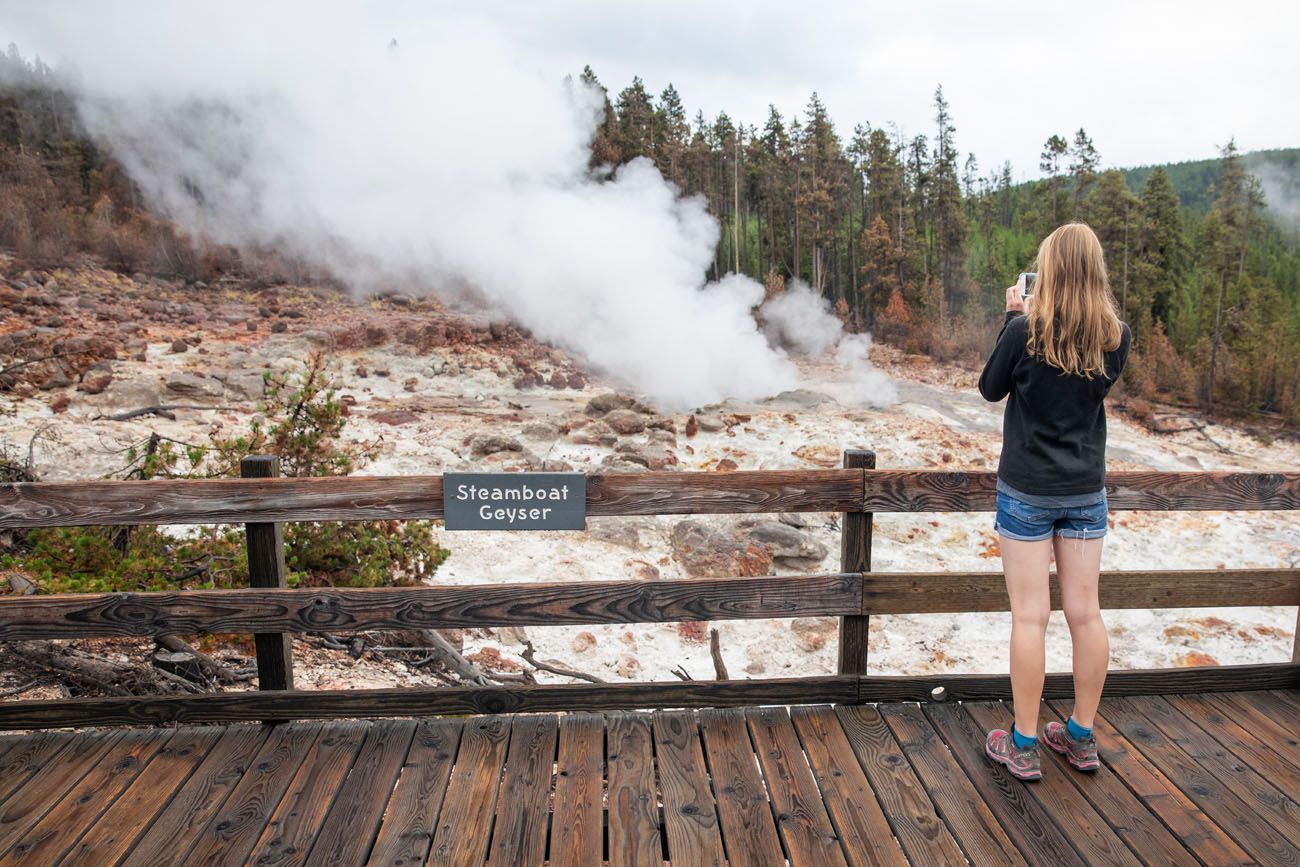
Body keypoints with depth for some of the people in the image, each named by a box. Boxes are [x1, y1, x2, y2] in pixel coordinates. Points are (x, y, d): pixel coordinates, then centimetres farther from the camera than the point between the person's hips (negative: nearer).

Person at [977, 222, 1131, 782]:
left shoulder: (1025, 330, -15)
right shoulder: (1115, 336, -2)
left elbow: (990, 390, -1)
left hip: (1026, 492, -4)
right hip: (1087, 491, 4)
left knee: (1030, 616, 2)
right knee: (1085, 612, 12)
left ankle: (1023, 746, 13)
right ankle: (1082, 738, 26)